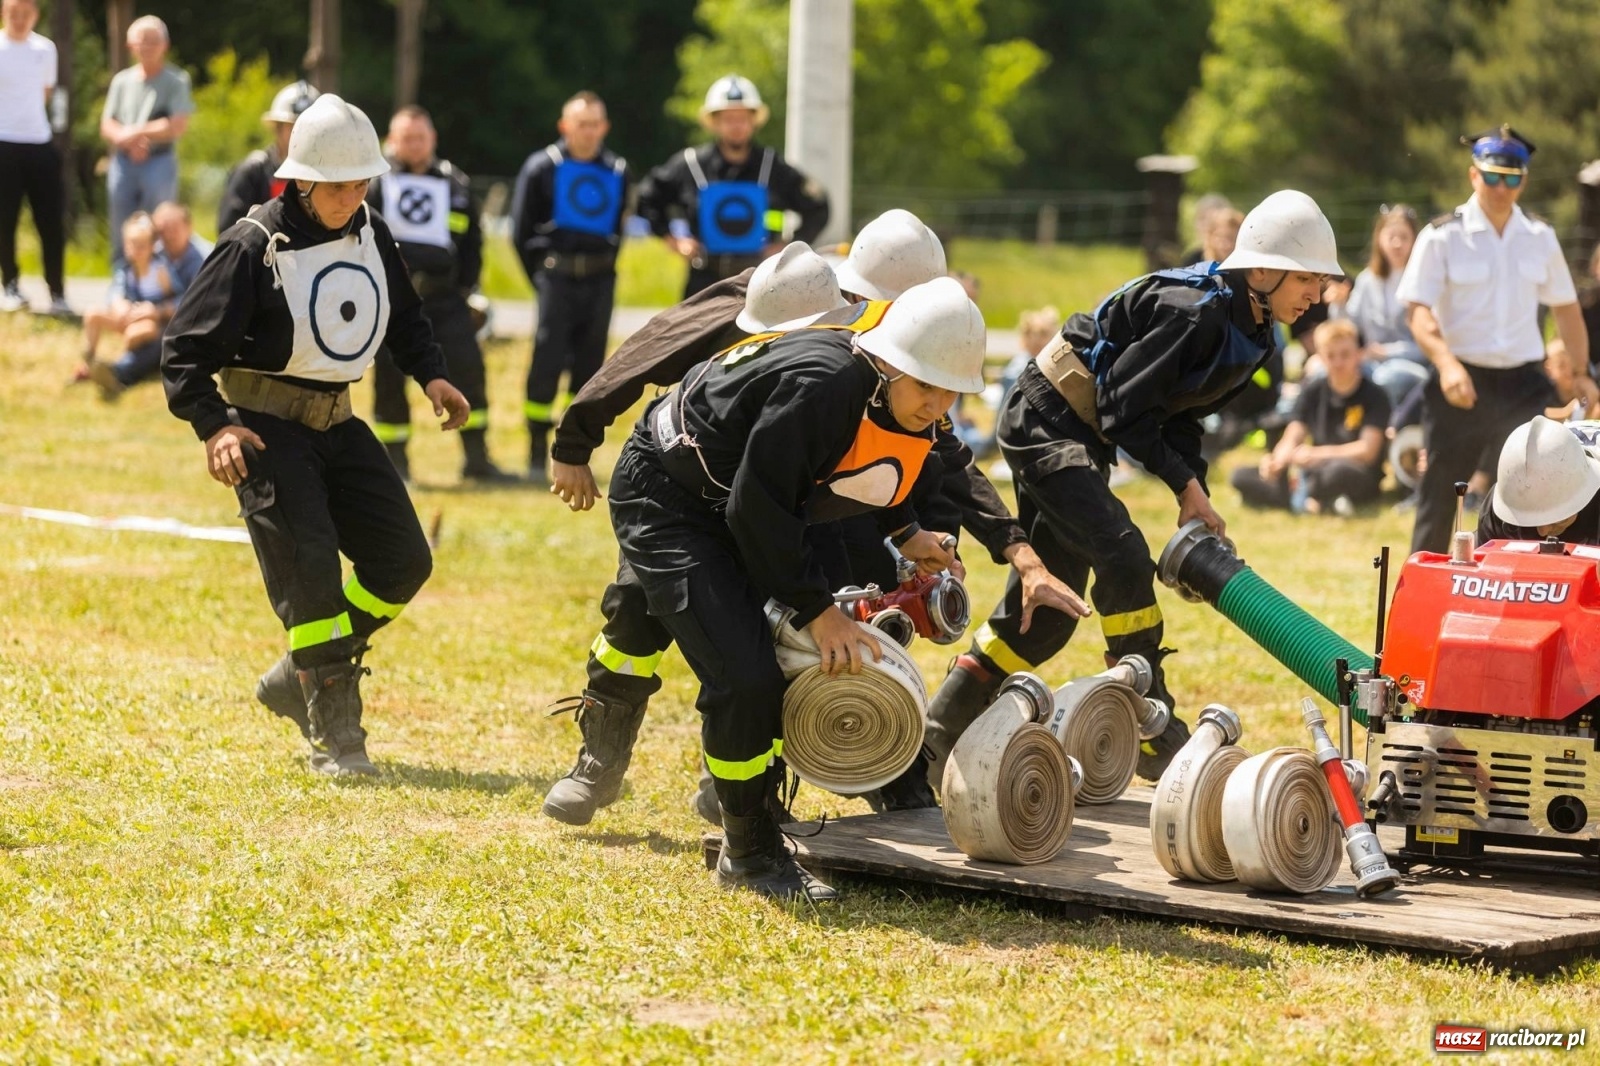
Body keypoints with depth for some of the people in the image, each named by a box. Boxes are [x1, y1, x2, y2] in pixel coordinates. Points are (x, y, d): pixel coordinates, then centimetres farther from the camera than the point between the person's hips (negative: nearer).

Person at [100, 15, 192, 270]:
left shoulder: (176, 81, 0)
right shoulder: (122, 81, 11)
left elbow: (177, 126, -8)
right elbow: (107, 126, 8)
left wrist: (138, 132, -7)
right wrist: (128, 141, -12)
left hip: (159, 161, -4)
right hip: (123, 163, 4)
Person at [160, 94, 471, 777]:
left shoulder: (371, 235, 3)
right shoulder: (254, 247, -15)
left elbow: (404, 316, 20)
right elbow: (186, 348, -15)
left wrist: (431, 375, 2)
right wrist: (214, 426, -28)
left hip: (336, 422, 7)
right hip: (265, 426, -7)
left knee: (402, 561, 3)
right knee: (308, 565, -18)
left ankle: (299, 678, 18)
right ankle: (333, 735, -12)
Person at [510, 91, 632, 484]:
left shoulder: (617, 172, 8)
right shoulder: (541, 168, -1)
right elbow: (522, 231, 3)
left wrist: (603, 268, 9)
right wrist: (540, 276, 3)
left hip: (600, 280, 3)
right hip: (556, 275, -3)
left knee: (589, 367, 7)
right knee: (546, 364, -8)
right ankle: (537, 457, -2)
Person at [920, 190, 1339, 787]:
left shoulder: (1253, 335, 3)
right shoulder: (1194, 311, -26)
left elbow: (1182, 417, 8)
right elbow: (1126, 410, -24)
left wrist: (1196, 506, -4)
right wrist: (1187, 487, -19)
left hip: (1083, 437, 10)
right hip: (1045, 420, -10)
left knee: (1048, 603, 10)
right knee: (1122, 557, -23)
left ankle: (937, 739, 18)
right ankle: (1154, 737, -16)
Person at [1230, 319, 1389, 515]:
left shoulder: (1375, 396, -6)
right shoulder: (1313, 391, 7)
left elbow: (1367, 450, -14)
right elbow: (1291, 440, 1)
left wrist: (1315, 454, -18)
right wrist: (1277, 461, -23)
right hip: (1314, 474, 6)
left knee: (1339, 471, -43)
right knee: (1241, 476, -12)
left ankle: (1301, 497, -11)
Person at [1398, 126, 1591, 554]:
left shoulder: (1541, 237, 8)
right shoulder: (1442, 236, -4)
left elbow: (1565, 308, 17)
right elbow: (1418, 310, -12)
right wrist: (1446, 363, -28)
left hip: (1525, 382, 3)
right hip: (1462, 381, -2)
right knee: (1439, 494, 3)